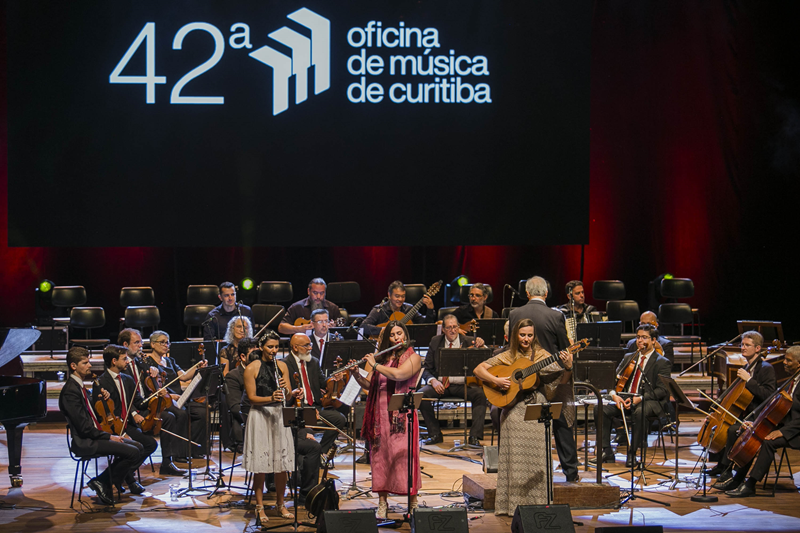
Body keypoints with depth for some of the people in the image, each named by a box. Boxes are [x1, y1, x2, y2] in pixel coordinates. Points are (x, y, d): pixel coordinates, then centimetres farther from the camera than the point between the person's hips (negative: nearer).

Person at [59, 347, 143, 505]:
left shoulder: (79, 386, 14)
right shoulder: (70, 391, -18)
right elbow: (84, 427, -22)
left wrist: (103, 397, 6)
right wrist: (109, 436, -15)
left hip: (94, 436, 10)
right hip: (85, 443, -10)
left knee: (137, 447, 6)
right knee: (133, 452, -19)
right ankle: (102, 482, -7)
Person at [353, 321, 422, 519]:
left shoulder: (413, 357, 0)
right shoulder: (381, 357, 15)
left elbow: (398, 374, -18)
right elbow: (368, 384, 14)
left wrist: (375, 365, -10)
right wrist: (356, 374, -4)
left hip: (402, 414, -5)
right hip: (380, 413, 5)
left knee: (405, 455, -7)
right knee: (380, 455, 4)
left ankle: (413, 503, 1)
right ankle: (382, 502, 11)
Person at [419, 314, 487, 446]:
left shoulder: (468, 342, 5)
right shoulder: (435, 342, 9)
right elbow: (426, 368, 8)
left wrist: (481, 348, -22)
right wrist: (433, 380, -13)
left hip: (462, 385, -1)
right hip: (440, 385, 1)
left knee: (480, 394, -30)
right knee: (421, 394, -25)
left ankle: (475, 436, -25)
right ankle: (435, 434, -12)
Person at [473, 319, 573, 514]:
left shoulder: (542, 356, 5)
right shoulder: (507, 357, 5)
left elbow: (562, 381, -1)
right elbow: (479, 369, 2)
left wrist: (568, 368, -21)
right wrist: (496, 381, -13)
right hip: (514, 411, 0)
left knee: (536, 455, -2)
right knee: (516, 456, -2)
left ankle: (536, 504, 7)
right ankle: (514, 504, 5)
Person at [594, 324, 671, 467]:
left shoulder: (662, 362, 1)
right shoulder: (628, 357, 18)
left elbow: (662, 391, -9)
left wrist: (640, 398, -23)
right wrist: (614, 395, -14)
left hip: (651, 402, -6)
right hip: (626, 400, 6)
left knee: (639, 412, -40)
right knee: (600, 408, -18)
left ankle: (632, 452, -25)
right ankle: (607, 452, -15)